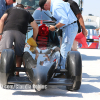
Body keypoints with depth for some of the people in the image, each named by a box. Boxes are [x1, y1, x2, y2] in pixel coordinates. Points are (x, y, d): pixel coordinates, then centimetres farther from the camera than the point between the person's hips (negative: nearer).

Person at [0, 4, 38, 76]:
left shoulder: (10, 9, 33)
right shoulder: (27, 12, 36)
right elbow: (36, 27, 37)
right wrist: (34, 40, 46)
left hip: (8, 30, -1)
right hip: (21, 32, 1)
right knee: (19, 54, 12)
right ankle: (17, 73, 5)